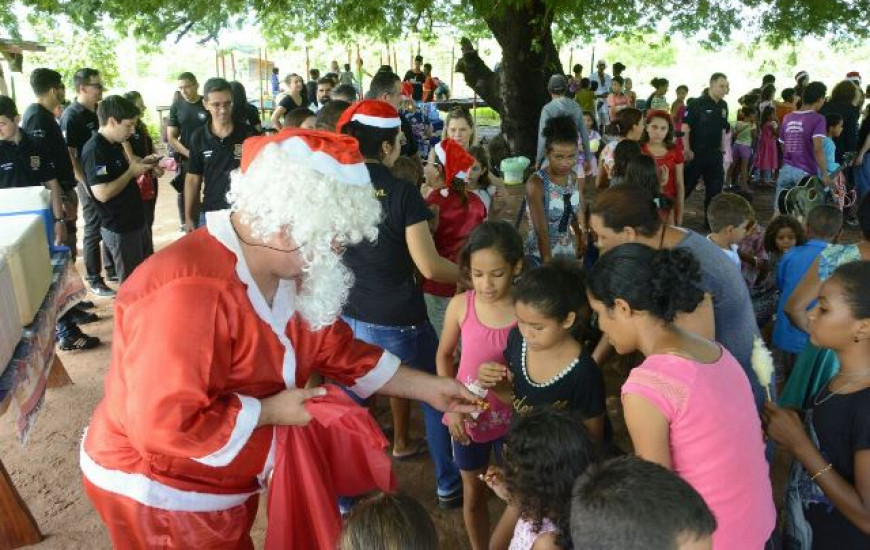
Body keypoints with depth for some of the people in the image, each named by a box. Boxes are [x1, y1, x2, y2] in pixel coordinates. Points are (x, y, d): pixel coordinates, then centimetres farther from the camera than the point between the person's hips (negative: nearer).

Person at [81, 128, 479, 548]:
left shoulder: (286, 271, -5)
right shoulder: (191, 291, -33)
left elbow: (338, 351, 3)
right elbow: (163, 422, -35)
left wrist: (430, 388, 1)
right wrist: (271, 411, -24)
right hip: (159, 495, -8)